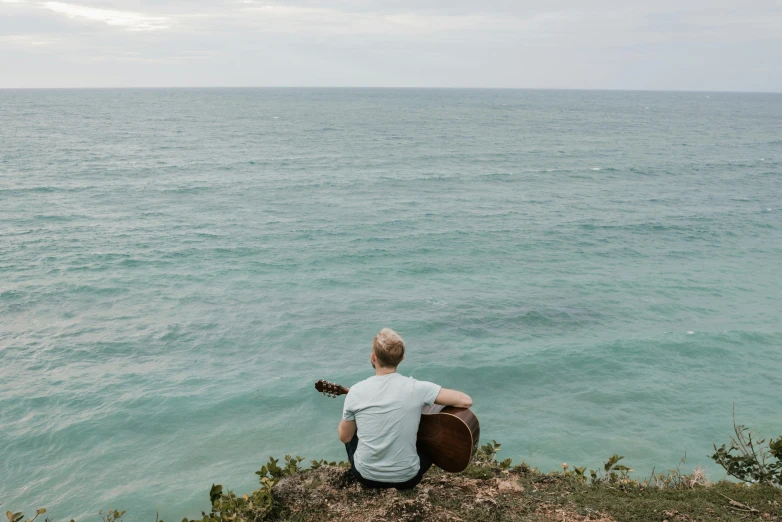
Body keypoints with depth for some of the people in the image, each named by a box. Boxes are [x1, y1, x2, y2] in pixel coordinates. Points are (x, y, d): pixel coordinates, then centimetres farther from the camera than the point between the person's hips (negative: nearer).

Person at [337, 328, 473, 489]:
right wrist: (423, 401, 3)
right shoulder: (416, 388, -17)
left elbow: (344, 437, 0)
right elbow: (466, 401, -14)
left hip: (366, 476, 1)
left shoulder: (356, 392, -13)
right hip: (406, 478, -1)